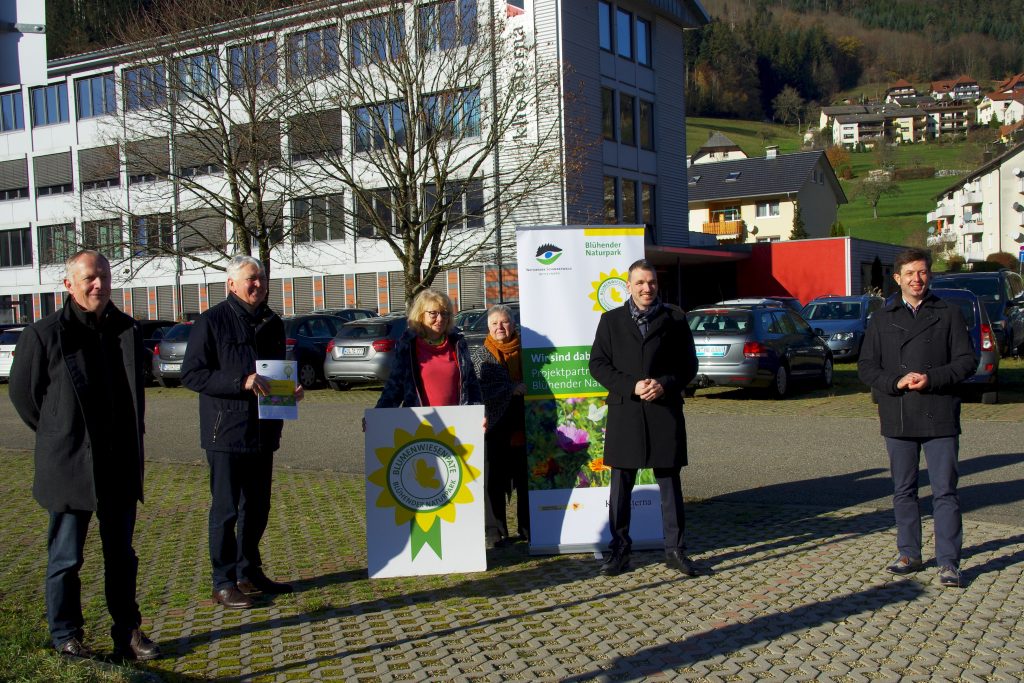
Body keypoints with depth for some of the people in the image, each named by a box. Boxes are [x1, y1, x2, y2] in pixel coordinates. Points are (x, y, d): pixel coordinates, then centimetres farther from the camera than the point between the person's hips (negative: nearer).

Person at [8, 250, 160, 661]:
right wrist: (57, 436, 7)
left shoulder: (128, 331, 6)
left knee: (121, 556, 12)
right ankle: (66, 636, 21)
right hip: (70, 467, -4)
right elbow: (22, 392, 1)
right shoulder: (45, 334, -8)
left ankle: (128, 632, 23)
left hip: (120, 466, 4)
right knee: (66, 558, 7)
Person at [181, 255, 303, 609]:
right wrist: (241, 382, -22)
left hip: (264, 431, 7)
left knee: (257, 507, 14)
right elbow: (191, 373, -13)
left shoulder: (272, 323, 13)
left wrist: (291, 389, 1)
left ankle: (249, 572, 27)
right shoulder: (212, 321, -7)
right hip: (226, 431, -6)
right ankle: (224, 582, 11)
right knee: (226, 509, 1)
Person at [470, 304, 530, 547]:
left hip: (522, 425, 2)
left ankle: (528, 528, 17)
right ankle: (495, 531, 10)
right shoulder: (480, 354, 5)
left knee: (526, 479, 6)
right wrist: (512, 389, -20)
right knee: (494, 480, 1)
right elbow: (481, 386, -10)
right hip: (495, 426, -2)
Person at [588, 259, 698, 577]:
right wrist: (631, 387, -11)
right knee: (621, 483, 5)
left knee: (669, 482, 6)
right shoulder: (611, 320, 7)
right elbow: (598, 364, 2)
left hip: (665, 411, 0)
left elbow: (688, 364, 6)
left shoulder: (674, 319, 6)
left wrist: (665, 384, -12)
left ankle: (675, 548, 14)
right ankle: (619, 548, 15)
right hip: (624, 412, 0)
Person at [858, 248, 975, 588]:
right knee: (903, 490, 11)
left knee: (945, 491, -1)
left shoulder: (949, 314, 5)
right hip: (898, 419, 2)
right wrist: (896, 382, -12)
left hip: (940, 417, -2)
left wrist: (932, 379, -14)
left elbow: (967, 360, 1)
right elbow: (866, 366, 6)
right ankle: (909, 554, 23)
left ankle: (948, 562, 5)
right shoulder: (882, 319, 9)